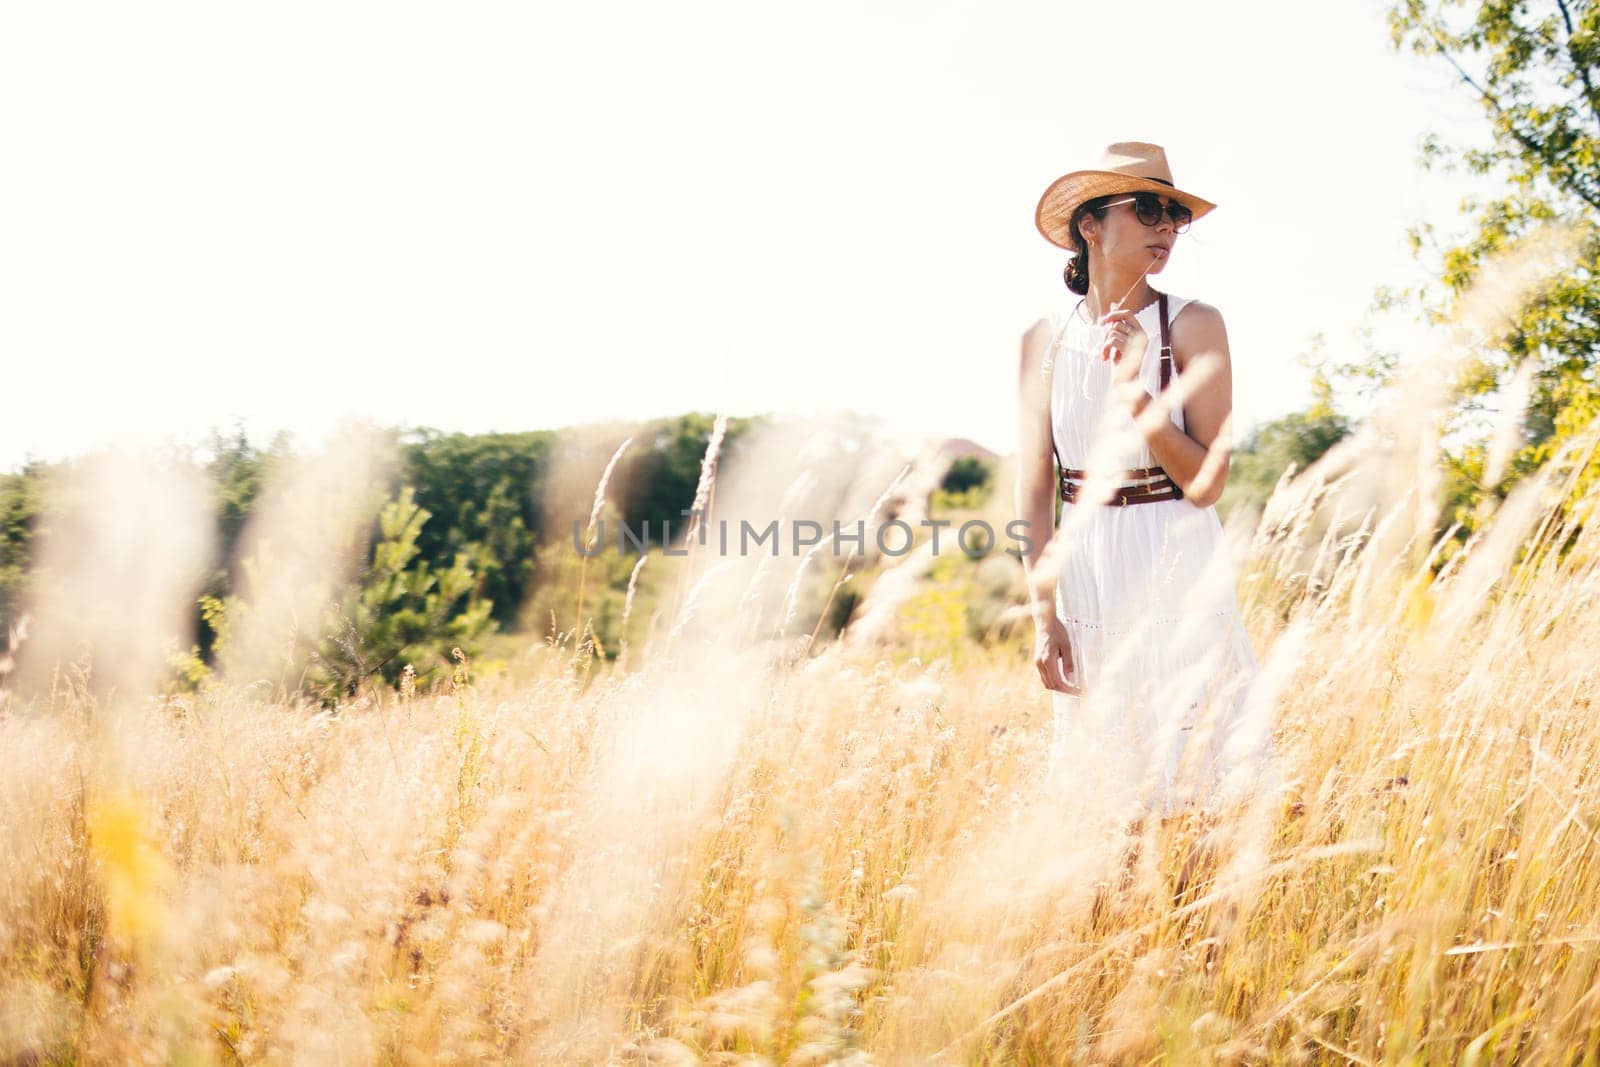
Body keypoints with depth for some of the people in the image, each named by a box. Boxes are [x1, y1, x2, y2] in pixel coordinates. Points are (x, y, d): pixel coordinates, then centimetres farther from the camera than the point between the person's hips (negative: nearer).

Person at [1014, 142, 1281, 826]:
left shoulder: (1194, 326, -6)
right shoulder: (1044, 340, 2)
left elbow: (1205, 483, -12)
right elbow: (1034, 490, 1)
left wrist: (1135, 390, -21)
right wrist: (1042, 613, -3)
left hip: (1176, 567, -2)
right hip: (1084, 571, 3)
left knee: (1196, 772, -1)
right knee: (1101, 789, 10)